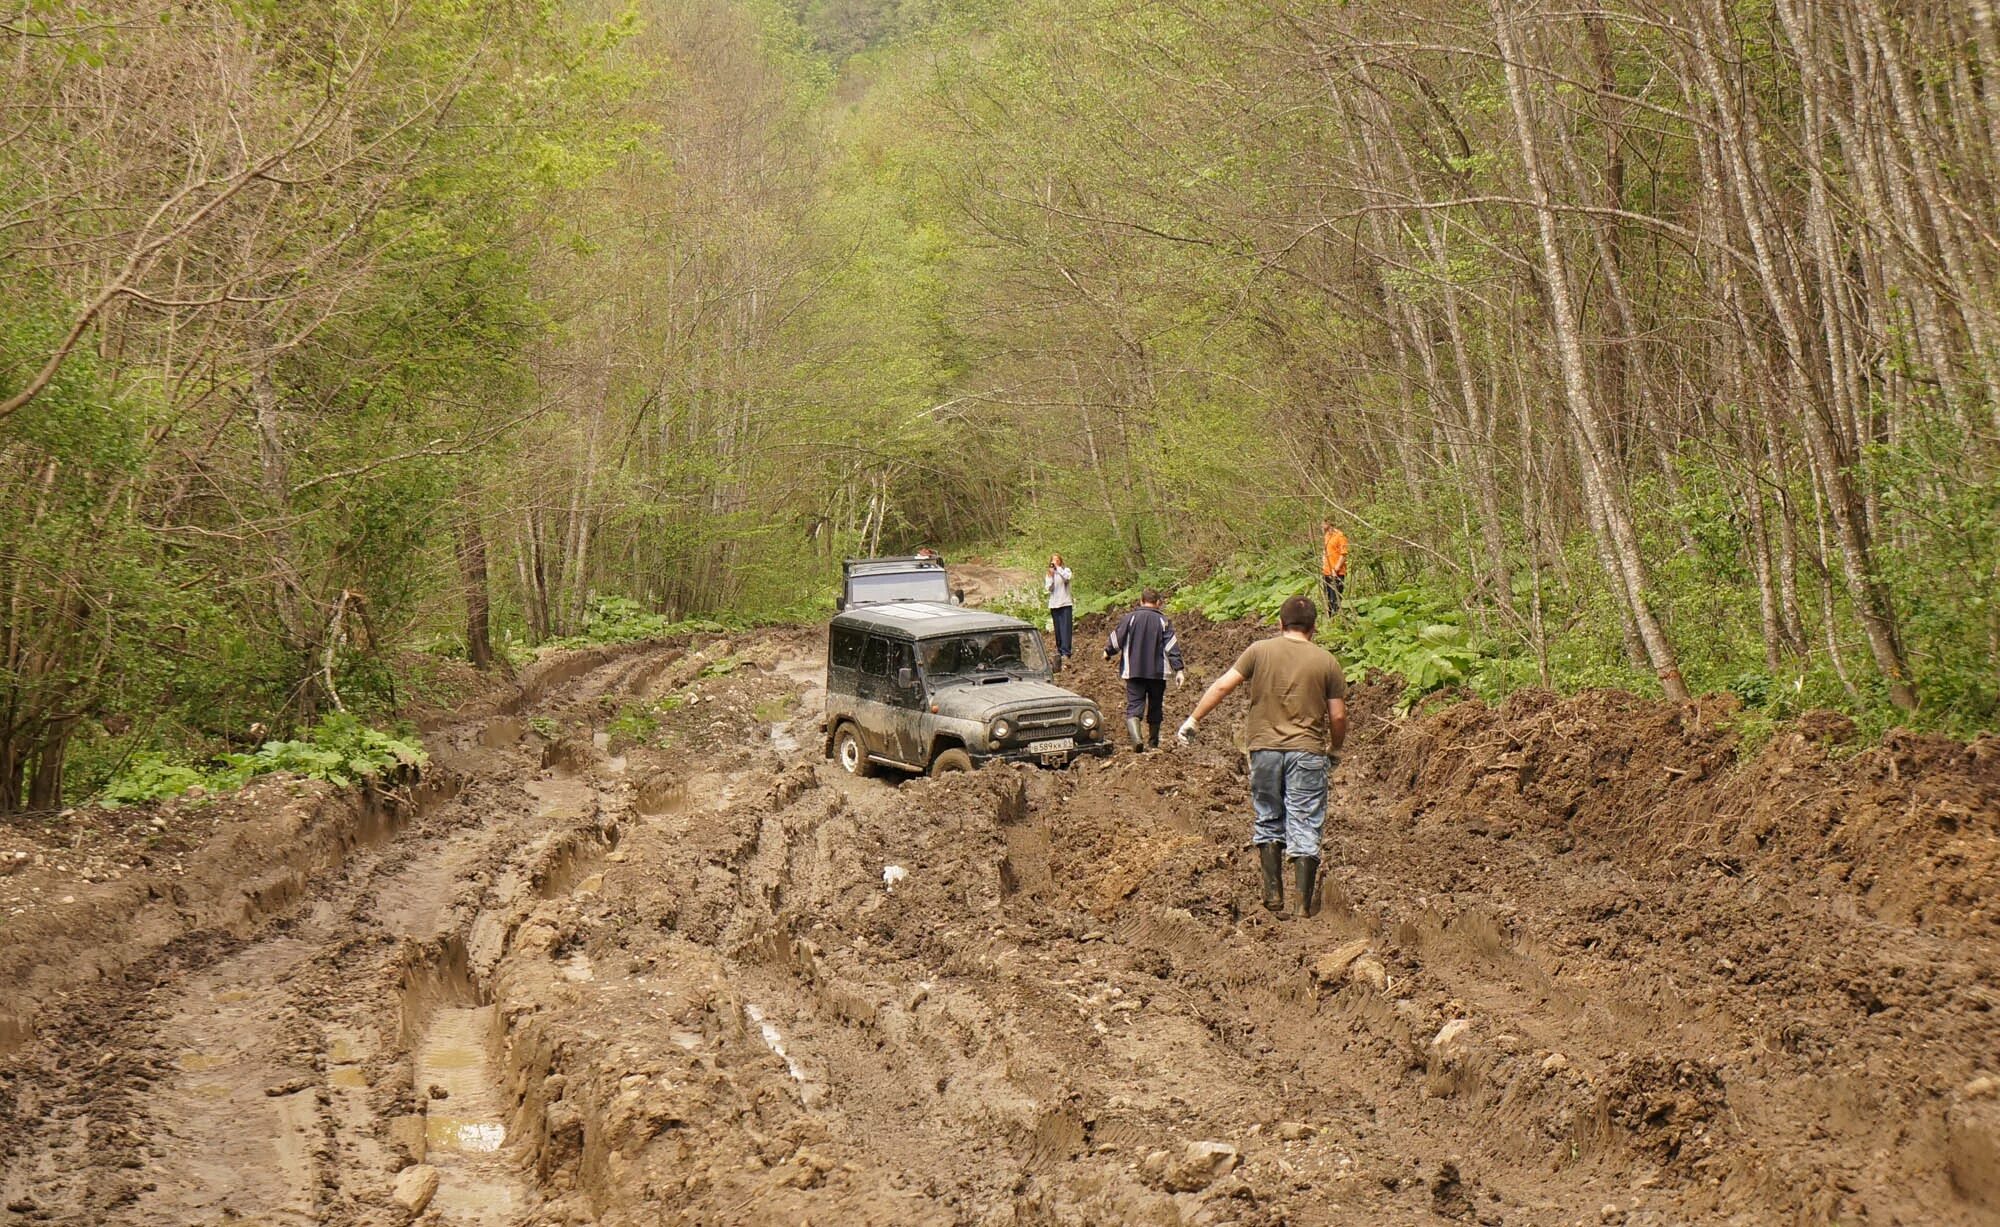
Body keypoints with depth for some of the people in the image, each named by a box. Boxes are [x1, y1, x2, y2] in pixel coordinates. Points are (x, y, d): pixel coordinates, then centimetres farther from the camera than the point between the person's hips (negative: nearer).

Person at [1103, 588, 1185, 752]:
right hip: (1158, 672, 1)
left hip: (1133, 671, -1)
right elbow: (1172, 647, -6)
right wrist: (1179, 670, -7)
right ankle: (1153, 743, 27)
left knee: (1134, 706, -5)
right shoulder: (1163, 621, 0)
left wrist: (1108, 653, 24)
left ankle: (1136, 737, -29)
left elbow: (1115, 640, 3)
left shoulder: (1129, 618, -1)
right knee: (1155, 708, 15)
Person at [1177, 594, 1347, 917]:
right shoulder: (1326, 661, 1)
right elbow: (1338, 715, 2)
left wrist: (1193, 719, 8)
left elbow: (1222, 686, -2)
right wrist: (1335, 749, 19)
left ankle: (1273, 894, 14)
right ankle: (1306, 903, 1)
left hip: (1265, 748, 1)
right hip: (1307, 751, -1)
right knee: (1304, 827, 2)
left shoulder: (1259, 651, 1)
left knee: (1268, 823, 15)